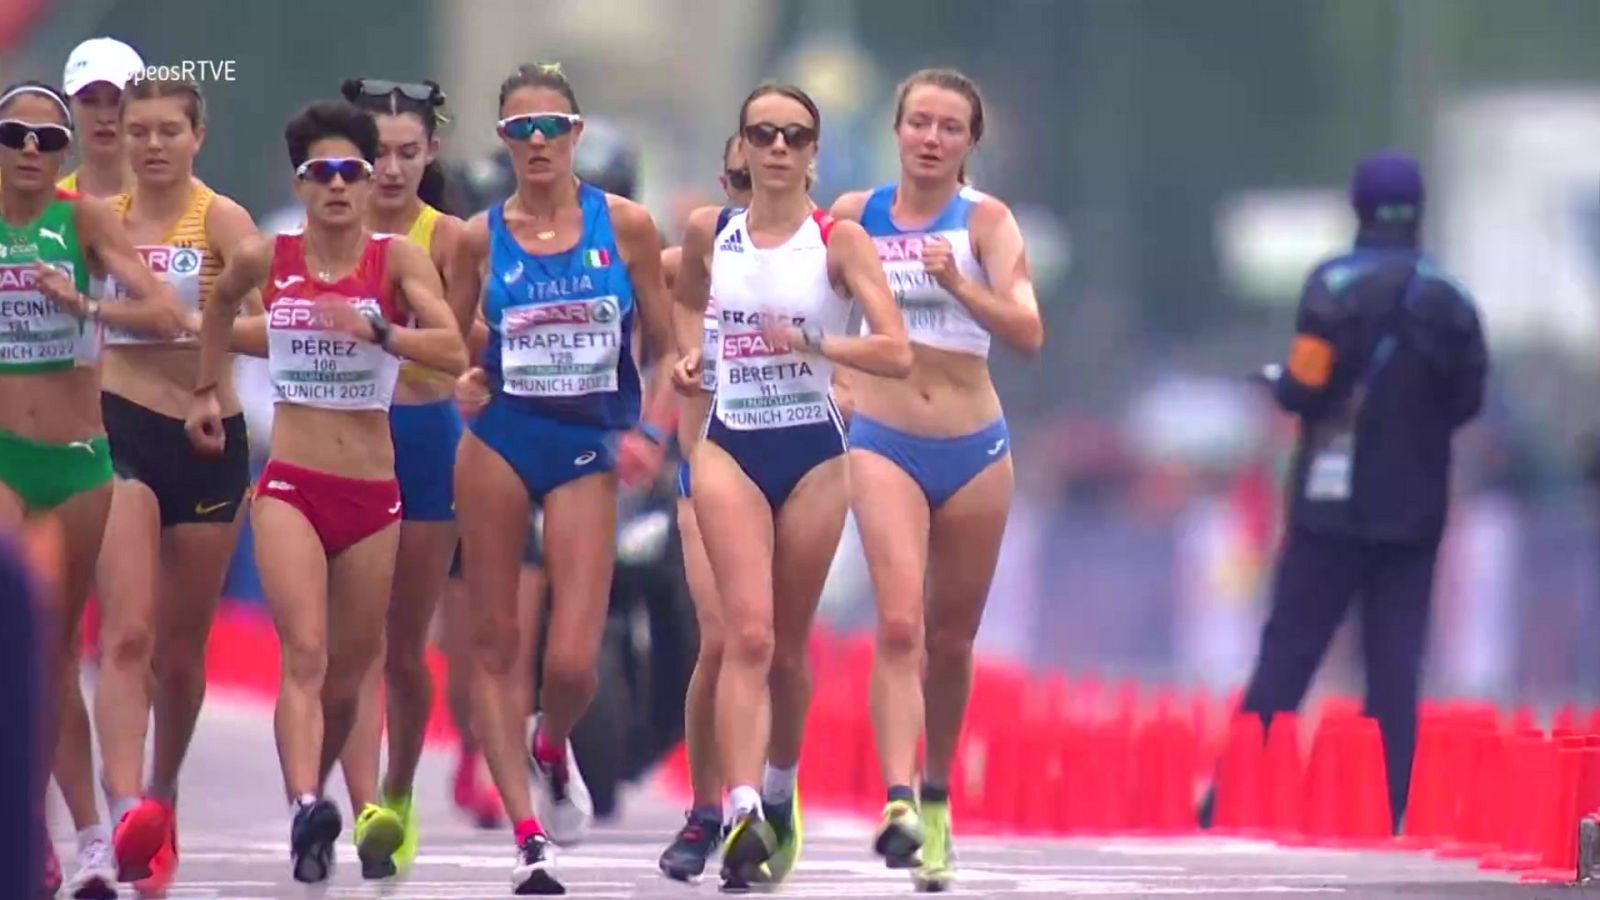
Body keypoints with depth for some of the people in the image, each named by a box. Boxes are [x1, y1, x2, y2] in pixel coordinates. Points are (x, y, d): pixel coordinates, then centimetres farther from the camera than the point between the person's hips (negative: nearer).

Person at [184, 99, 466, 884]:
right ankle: (306, 809, -34)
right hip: (290, 487, -1)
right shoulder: (266, 259, 2)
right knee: (305, 652, -20)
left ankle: (311, 803, 32)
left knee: (348, 674, 11)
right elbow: (220, 303, 26)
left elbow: (453, 351, -18)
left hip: (372, 495, 1)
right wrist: (207, 390, 29)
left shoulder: (397, 259, -4)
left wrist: (374, 330, -30)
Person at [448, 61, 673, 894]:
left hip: (588, 450, -1)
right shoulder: (480, 238, 1)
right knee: (495, 645, 0)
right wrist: (464, 379, -9)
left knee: (573, 661, -9)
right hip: (499, 444, 1)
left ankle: (551, 748, 27)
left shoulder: (625, 226, 0)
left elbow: (664, 344, 6)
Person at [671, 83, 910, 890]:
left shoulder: (839, 240, -5)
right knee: (749, 634, -15)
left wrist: (811, 343, -24)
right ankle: (743, 814, -25)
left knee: (789, 643, 11)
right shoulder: (710, 233, 4)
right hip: (731, 448, 1)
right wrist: (688, 352, 9)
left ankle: (780, 793, 34)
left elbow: (896, 353, -13)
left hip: (812, 452, 0)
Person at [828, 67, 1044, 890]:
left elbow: (1028, 333, -16)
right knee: (899, 624, -19)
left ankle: (936, 800, 30)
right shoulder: (854, 215, 2)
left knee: (951, 639, 12)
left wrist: (959, 286, -30)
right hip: (883, 443, -1)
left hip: (973, 449, 1)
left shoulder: (986, 222, -4)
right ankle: (897, 804, -29)